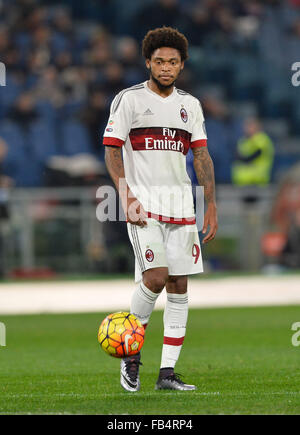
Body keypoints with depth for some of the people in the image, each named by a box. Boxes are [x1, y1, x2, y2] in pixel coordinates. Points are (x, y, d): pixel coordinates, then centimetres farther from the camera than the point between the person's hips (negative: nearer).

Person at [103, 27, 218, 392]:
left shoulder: (190, 105, 13)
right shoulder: (128, 100, 0)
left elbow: (201, 156, 14)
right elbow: (112, 150, -3)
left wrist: (211, 207, 8)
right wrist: (125, 193, -16)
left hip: (181, 205, 5)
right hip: (144, 204, -5)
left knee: (179, 287, 1)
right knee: (155, 277, -19)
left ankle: (167, 372, 5)